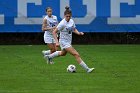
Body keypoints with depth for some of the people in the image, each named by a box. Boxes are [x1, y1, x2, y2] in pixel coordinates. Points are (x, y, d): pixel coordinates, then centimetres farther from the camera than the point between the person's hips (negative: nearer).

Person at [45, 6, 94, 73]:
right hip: (64, 42, -9)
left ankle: (49, 57, 55)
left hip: (68, 42, 9)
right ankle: (87, 69, -17)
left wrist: (79, 33, -8)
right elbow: (54, 32, -21)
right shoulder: (62, 23, -23)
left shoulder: (71, 21, -3)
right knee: (77, 55, -17)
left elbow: (74, 30, 13)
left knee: (63, 53, 35)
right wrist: (57, 42, -30)